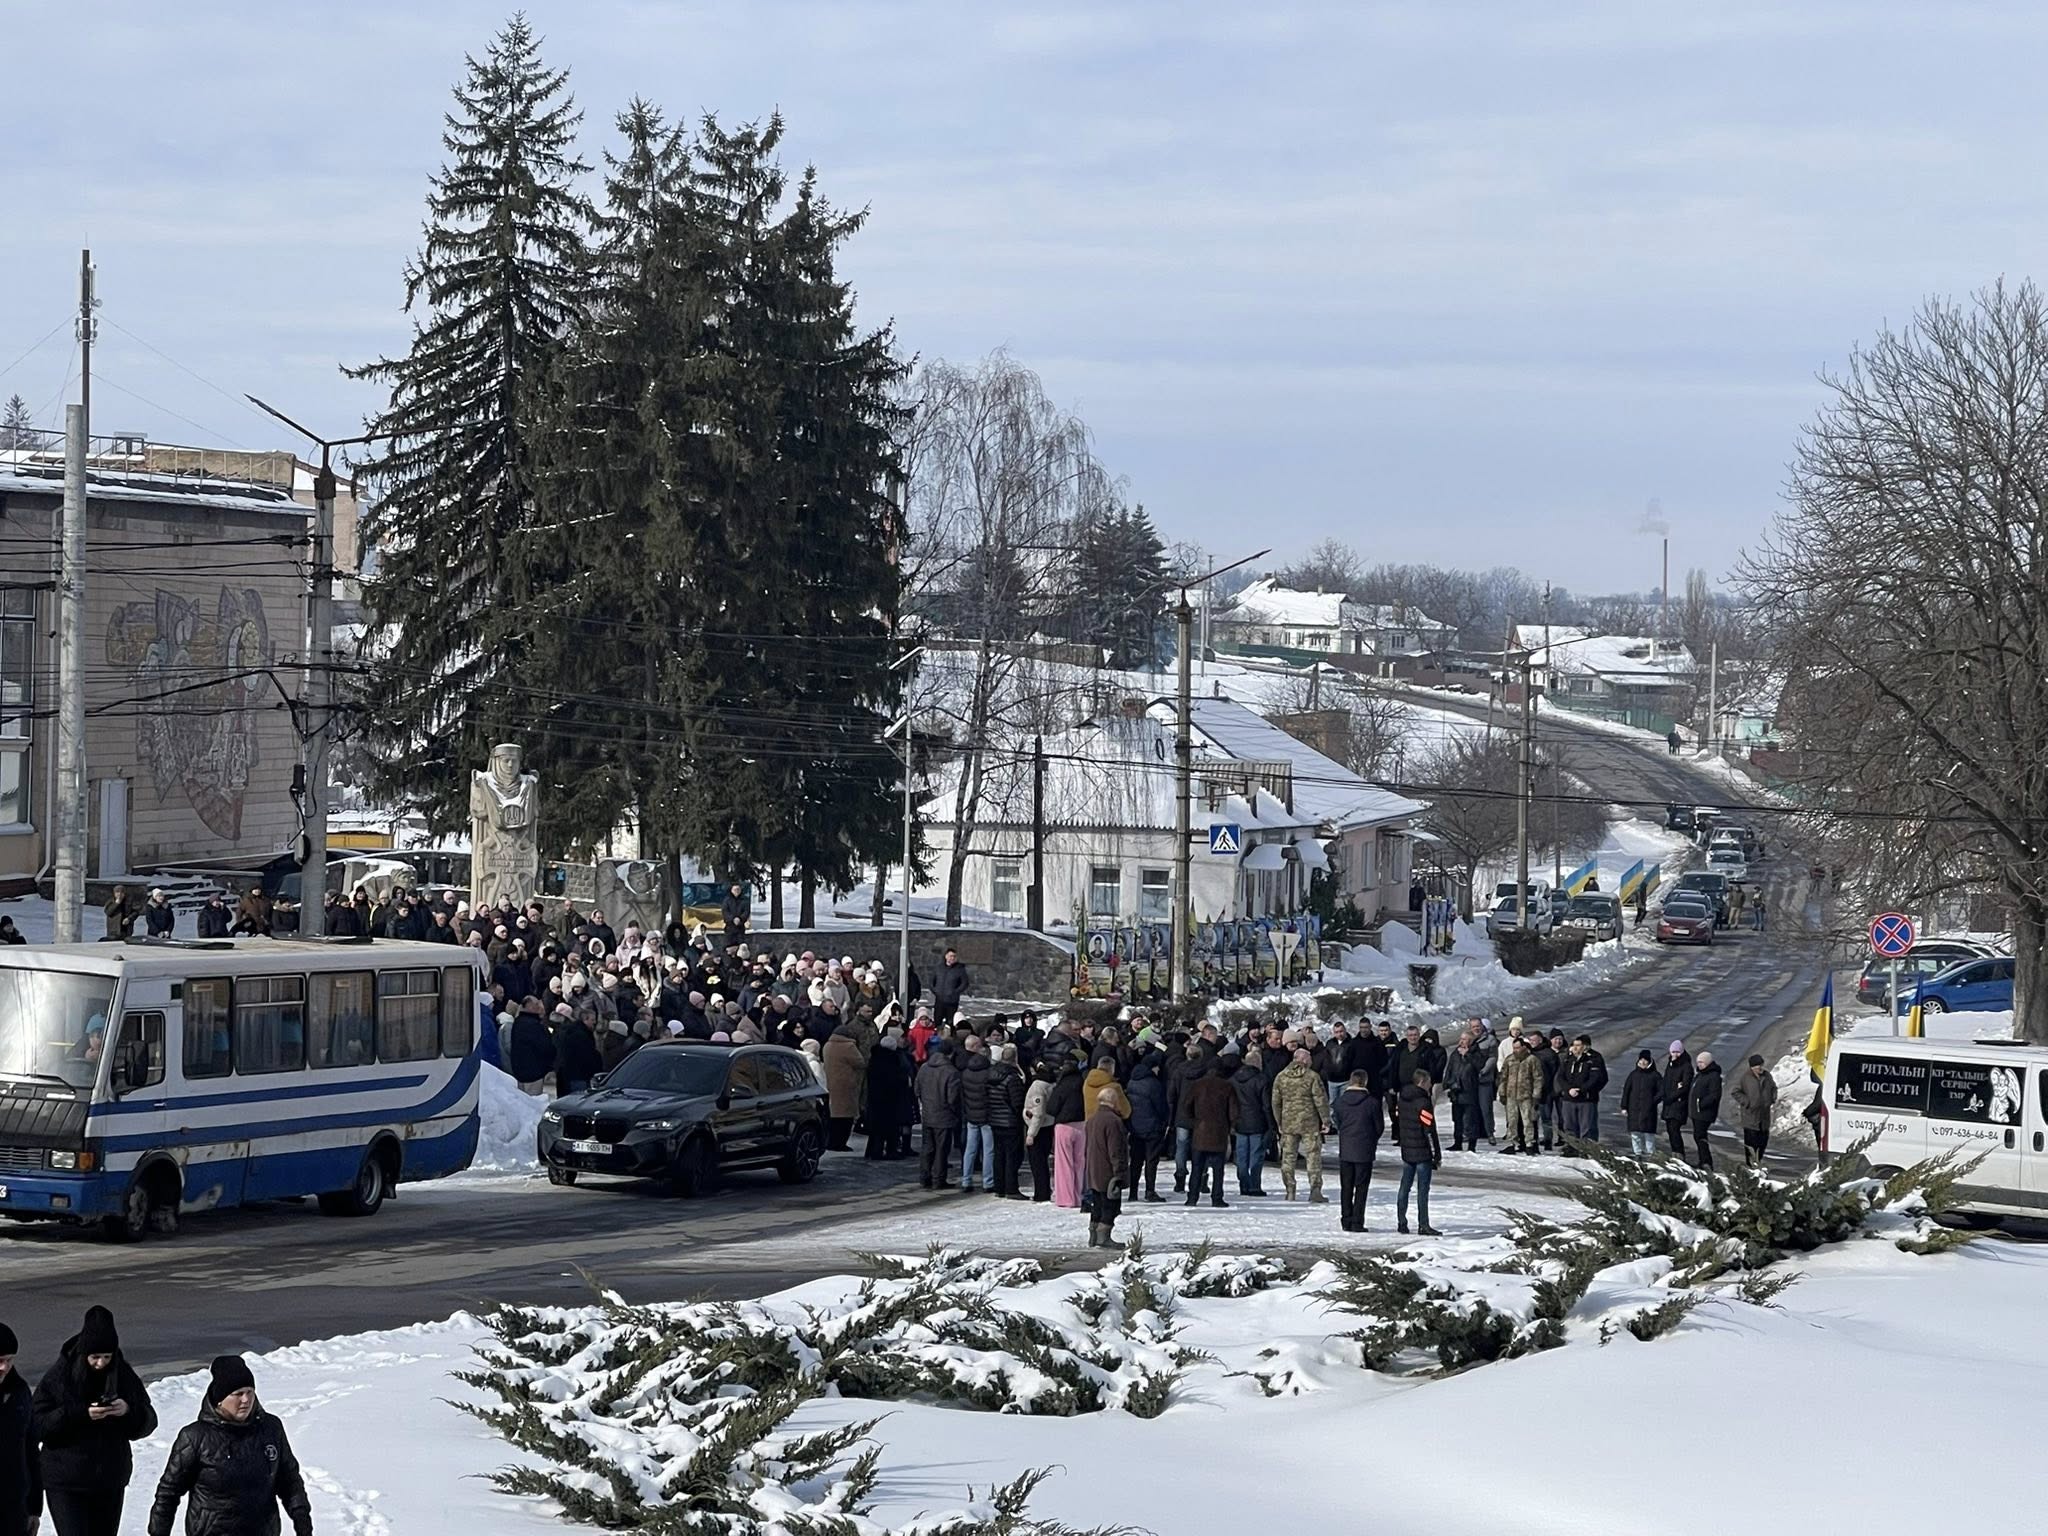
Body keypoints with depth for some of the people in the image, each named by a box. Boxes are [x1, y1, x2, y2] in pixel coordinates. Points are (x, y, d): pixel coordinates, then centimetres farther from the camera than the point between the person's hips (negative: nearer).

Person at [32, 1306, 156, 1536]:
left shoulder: (123, 1376, 0)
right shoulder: (58, 1377, -10)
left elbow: (147, 1424, 3)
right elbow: (38, 1426, -14)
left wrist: (129, 1411, -19)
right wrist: (80, 1414, -27)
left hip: (110, 1483, 4)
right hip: (65, 1485, -4)